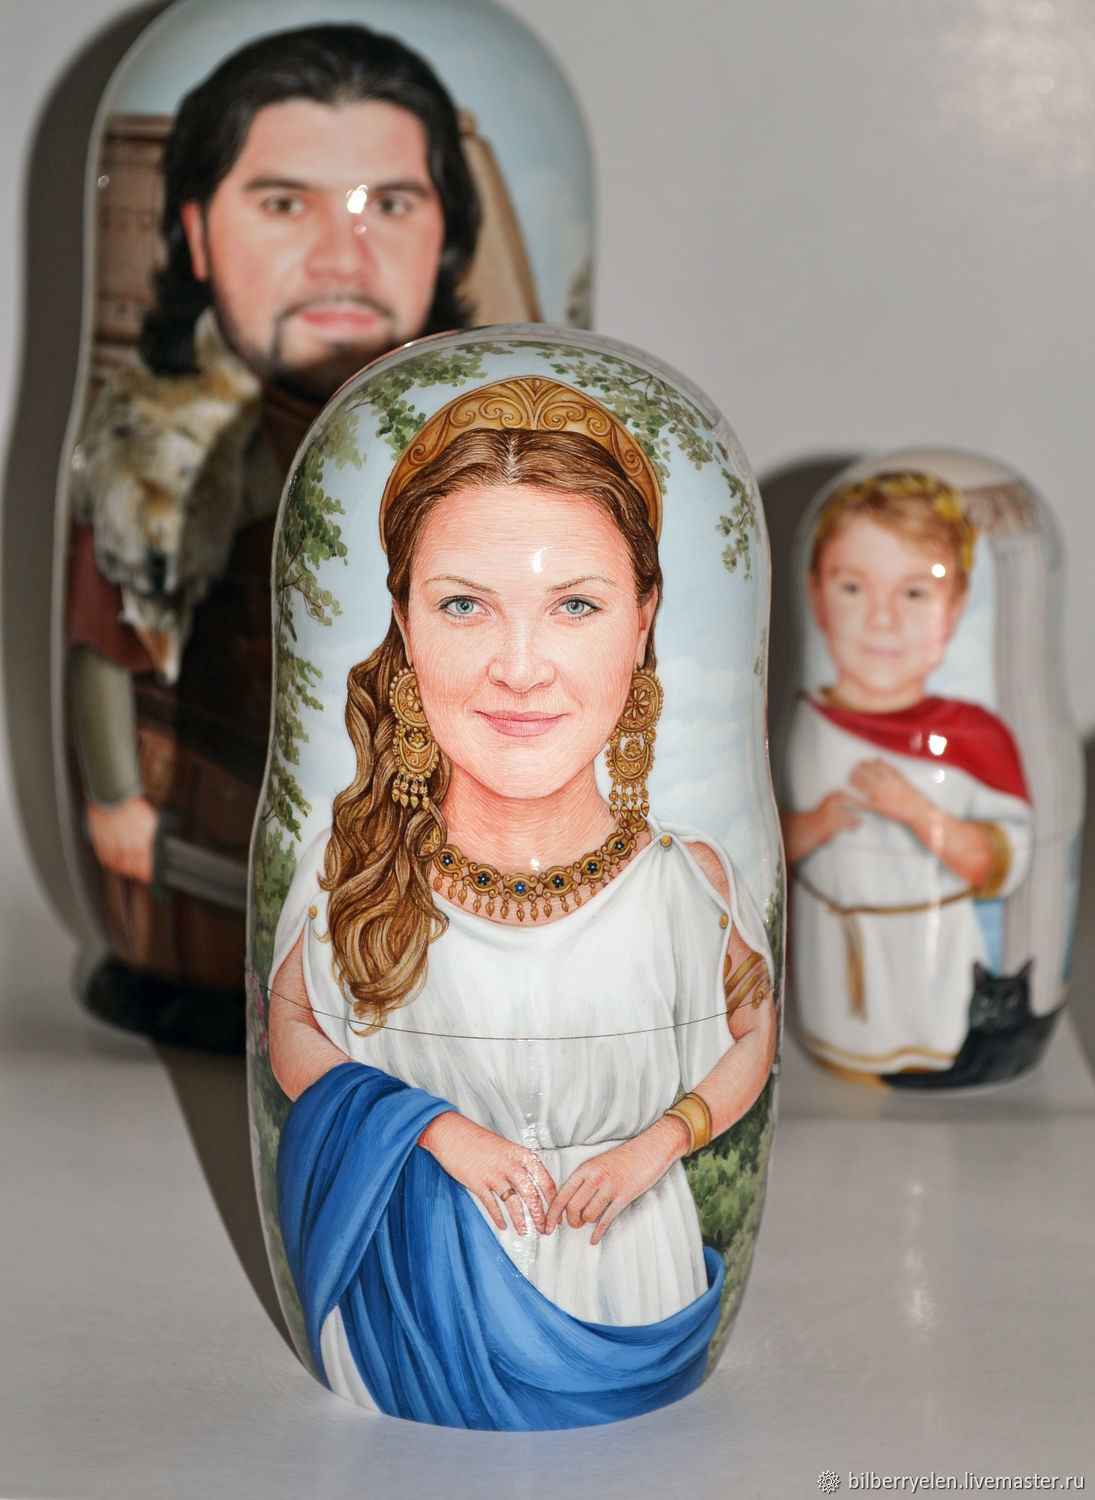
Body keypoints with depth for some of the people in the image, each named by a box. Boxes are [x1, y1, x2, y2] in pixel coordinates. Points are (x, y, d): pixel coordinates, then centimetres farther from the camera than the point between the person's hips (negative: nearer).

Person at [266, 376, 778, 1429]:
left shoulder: (689, 877, -17)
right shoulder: (348, 871, -18)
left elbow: (753, 1032, 3)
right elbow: (293, 1032, 0)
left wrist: (657, 1144, -14)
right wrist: (434, 1126, -16)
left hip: (624, 1274, 1)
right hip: (423, 1292, 0)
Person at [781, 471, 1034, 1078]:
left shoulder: (975, 736, -12)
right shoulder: (792, 725, -7)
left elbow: (1009, 866, -16)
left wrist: (917, 811, -26)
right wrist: (813, 825, -21)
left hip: (935, 972, -1)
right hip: (831, 965, 2)